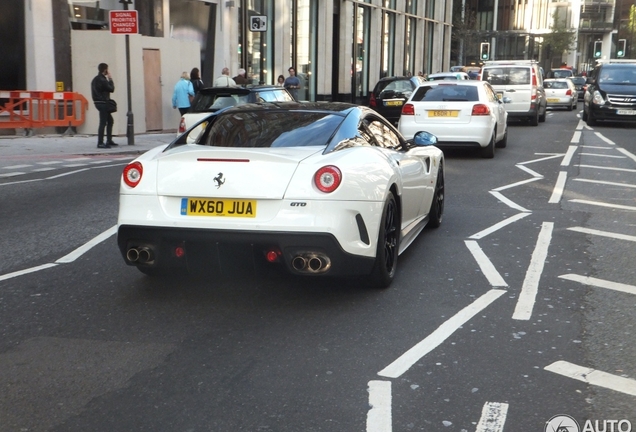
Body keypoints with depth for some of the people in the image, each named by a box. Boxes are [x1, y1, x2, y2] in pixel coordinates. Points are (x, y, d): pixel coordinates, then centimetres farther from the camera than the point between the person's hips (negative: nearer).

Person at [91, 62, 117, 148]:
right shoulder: (102, 80, -17)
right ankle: (100, 143, -7)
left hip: (98, 102, 11)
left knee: (110, 121, 18)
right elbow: (112, 89, -12)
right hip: (102, 103, -11)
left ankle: (109, 141, 23)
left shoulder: (95, 79, 14)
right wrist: (110, 79, -3)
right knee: (103, 123, -8)